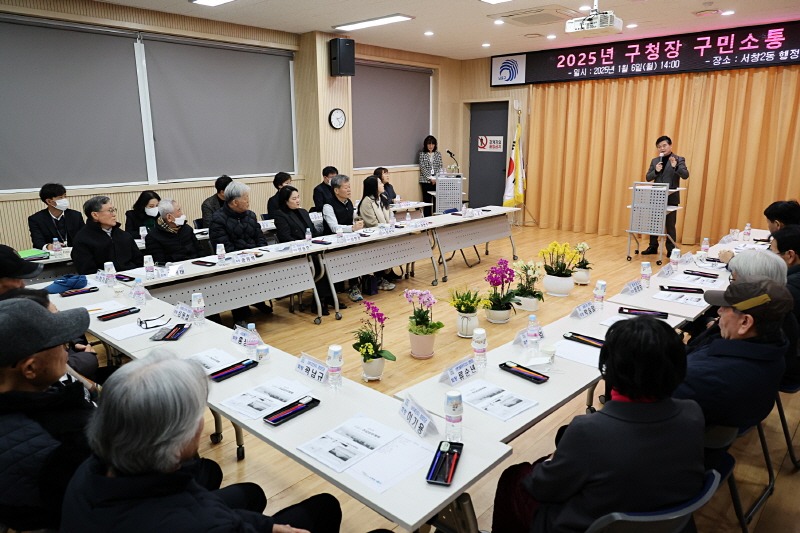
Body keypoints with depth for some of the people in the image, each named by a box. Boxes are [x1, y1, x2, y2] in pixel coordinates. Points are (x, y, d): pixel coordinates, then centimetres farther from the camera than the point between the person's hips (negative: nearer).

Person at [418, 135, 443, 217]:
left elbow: (440, 167, 7)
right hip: (426, 181, -2)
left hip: (436, 181, 2)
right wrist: (430, 178, -11)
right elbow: (422, 167, -4)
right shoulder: (422, 154, 2)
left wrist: (436, 178, -7)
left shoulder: (438, 154, 10)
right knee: (427, 200, -2)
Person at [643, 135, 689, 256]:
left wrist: (675, 166, -29)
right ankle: (653, 247, 19)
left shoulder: (679, 159, -1)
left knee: (670, 225, 1)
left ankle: (671, 250, 9)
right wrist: (656, 171, -11)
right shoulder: (655, 161, 11)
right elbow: (647, 178, 7)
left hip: (671, 198, -4)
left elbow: (685, 175, -13)